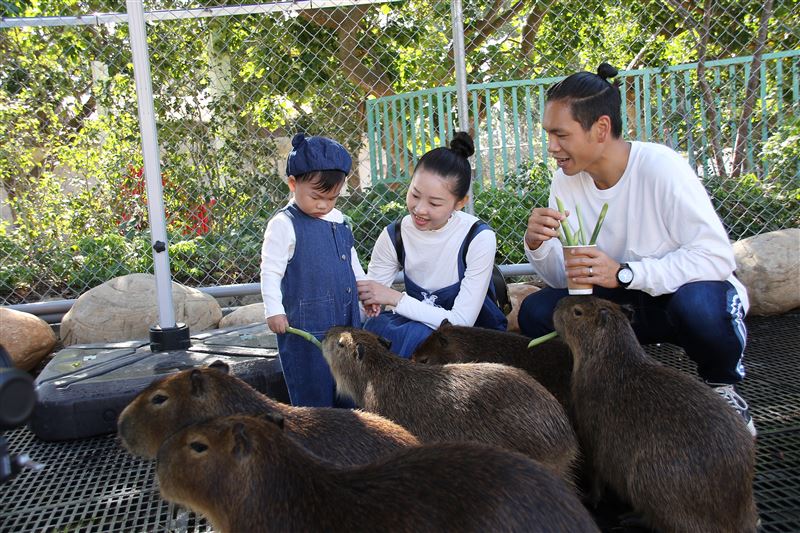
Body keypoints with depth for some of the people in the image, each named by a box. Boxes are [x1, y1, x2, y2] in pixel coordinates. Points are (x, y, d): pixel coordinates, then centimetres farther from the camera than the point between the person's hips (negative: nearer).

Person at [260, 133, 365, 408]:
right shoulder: (284, 225, -11)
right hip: (306, 323, -7)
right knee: (313, 389, 2)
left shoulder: (338, 219, 10)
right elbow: (270, 271, -12)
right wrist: (274, 311, -17)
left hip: (347, 318, 7)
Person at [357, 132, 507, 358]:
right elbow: (367, 303, -5)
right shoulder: (394, 237, -8)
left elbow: (461, 322, -21)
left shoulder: (478, 238, -19)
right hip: (418, 325, 3)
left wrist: (396, 298, -25)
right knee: (375, 326, -29)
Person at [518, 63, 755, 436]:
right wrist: (537, 247, -25)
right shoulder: (566, 182, -6)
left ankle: (722, 387, -4)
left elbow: (717, 256, -29)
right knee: (536, 312, -15)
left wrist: (624, 273, -35)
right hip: (630, 304, 5)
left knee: (698, 302, -38)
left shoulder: (660, 167, -23)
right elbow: (564, 278, -4)